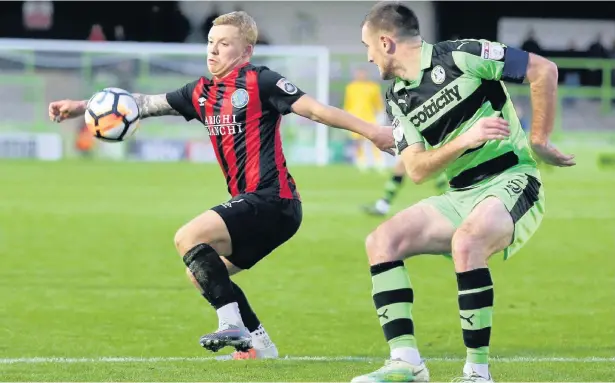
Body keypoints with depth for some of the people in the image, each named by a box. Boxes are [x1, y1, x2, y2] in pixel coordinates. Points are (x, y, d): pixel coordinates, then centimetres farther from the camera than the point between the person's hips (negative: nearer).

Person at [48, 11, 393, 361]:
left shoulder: (259, 82, -6)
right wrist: (81, 106, 12)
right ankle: (259, 343, 16)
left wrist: (372, 132, -14)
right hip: (253, 204, 9)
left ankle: (233, 324, -19)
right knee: (202, 274, 12)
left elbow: (316, 109, -9)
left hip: (271, 200, -9)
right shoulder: (203, 93, 15)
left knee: (189, 238, -19)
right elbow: (148, 104, 17)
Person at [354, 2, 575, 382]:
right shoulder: (398, 100, 10)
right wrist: (464, 140, -19)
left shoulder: (460, 57, -10)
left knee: (466, 241, -36)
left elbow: (544, 70, -10)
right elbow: (417, 169, -1)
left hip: (512, 182, -7)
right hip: (460, 197, 7)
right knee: (381, 242, -10)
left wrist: (539, 141, -8)